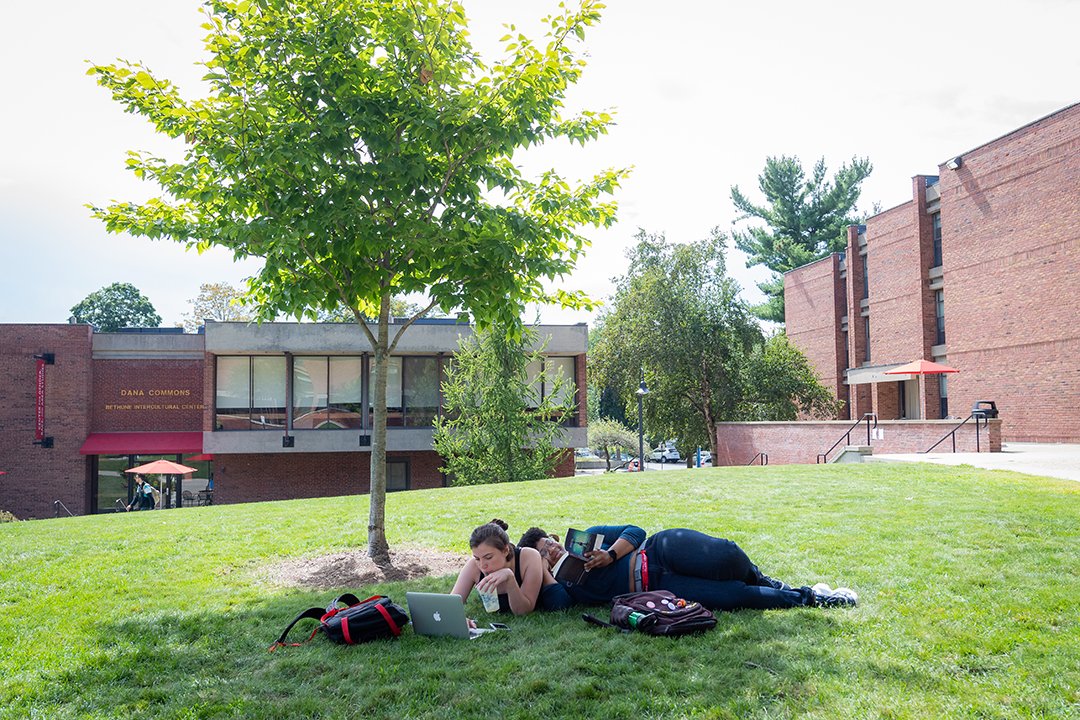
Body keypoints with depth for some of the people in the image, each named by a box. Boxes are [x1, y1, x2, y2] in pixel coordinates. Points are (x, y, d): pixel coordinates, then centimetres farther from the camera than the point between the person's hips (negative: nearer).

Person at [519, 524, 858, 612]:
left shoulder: (587, 538, 12)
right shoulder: (563, 587, 7)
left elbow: (634, 531, 8)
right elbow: (553, 605, -16)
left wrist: (611, 554, -8)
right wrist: (542, 572, -11)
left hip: (662, 549, 2)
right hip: (660, 587, -1)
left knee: (726, 555, -25)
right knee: (734, 597, -19)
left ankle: (767, 583, 8)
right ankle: (807, 598, 0)